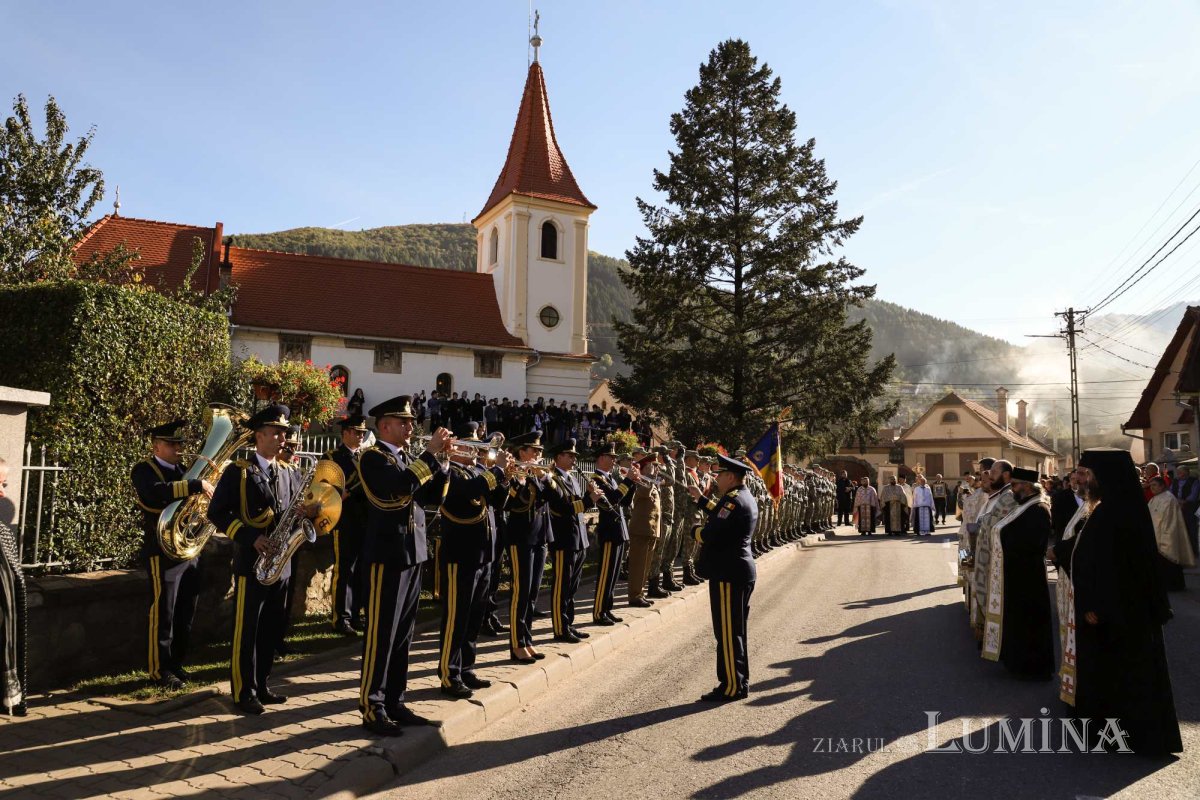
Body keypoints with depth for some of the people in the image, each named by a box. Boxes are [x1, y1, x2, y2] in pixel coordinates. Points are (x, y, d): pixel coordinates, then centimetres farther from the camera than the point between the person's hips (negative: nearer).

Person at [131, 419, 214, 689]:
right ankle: (160, 669, 11)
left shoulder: (181, 470, 17)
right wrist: (196, 485, -32)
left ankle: (176, 662, 26)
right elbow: (156, 493, -29)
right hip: (164, 553, -7)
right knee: (163, 614, 0)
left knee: (186, 614, 13)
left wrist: (208, 486, -2)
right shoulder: (143, 470, -7)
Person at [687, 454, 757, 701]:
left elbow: (710, 534, -25)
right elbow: (720, 514, 25)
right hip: (741, 571, 10)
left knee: (727, 632, -3)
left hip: (728, 574, -10)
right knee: (736, 630, 17)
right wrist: (701, 498, 26)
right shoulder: (744, 498, 12)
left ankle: (732, 686, 4)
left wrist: (696, 530, -5)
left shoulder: (734, 501, -19)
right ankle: (740, 681, 25)